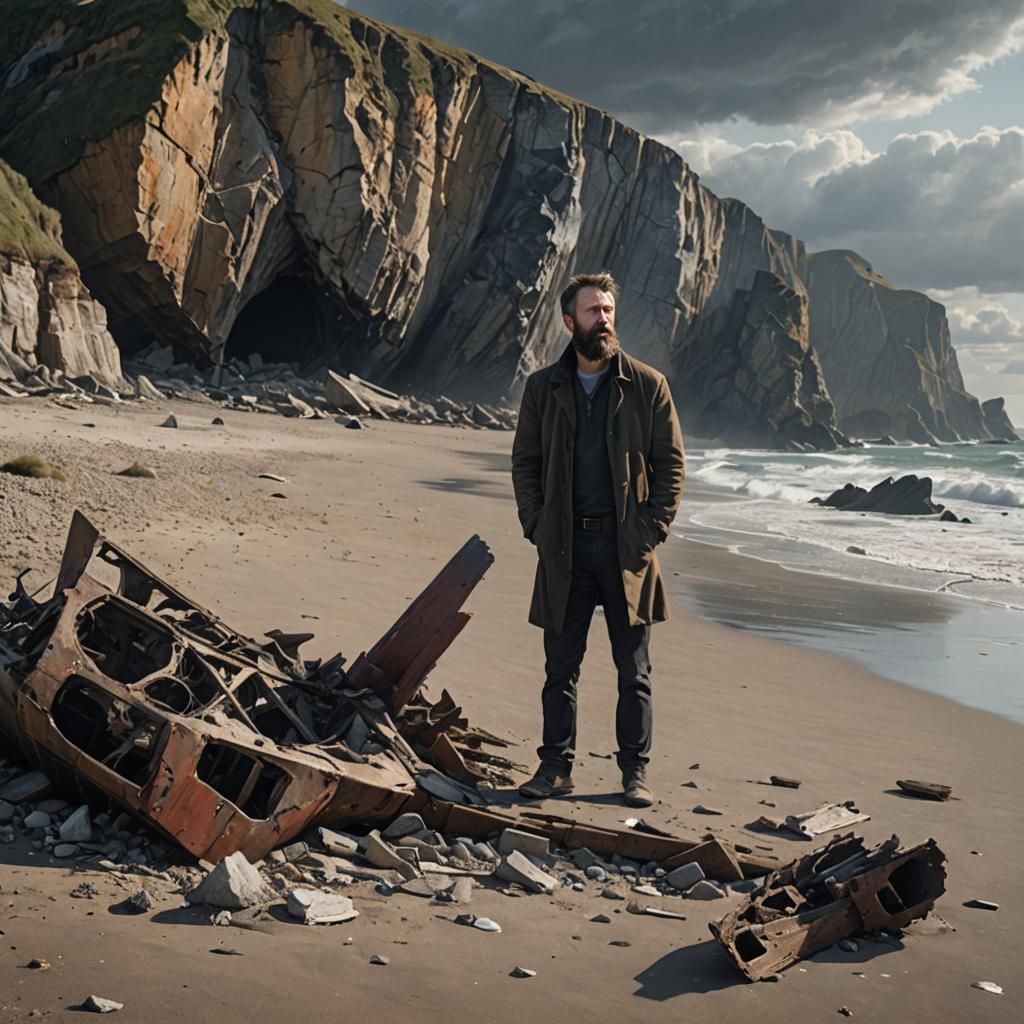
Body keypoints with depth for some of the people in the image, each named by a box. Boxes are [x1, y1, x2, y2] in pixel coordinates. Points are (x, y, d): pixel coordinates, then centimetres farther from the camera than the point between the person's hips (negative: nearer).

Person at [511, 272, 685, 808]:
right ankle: (556, 766, 17)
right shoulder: (543, 387, 6)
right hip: (564, 547, 1)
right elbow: (525, 462, 11)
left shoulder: (648, 386, 2)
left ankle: (636, 771, 14)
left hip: (627, 546, -1)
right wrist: (536, 526, 0)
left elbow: (671, 462, 4)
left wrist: (653, 529, -5)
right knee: (560, 666, 7)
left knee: (634, 671, 5)